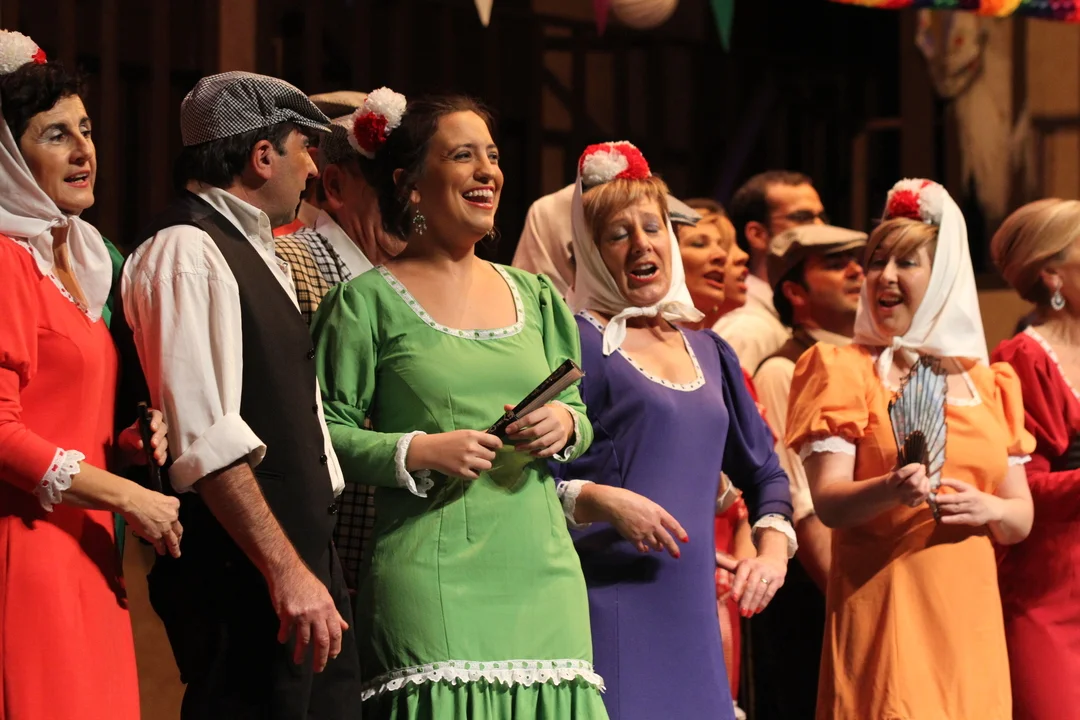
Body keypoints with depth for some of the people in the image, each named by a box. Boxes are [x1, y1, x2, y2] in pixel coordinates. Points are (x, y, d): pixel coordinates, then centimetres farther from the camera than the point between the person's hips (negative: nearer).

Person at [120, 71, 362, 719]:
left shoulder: (252, 251, 20)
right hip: (243, 572, -10)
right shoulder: (187, 253, -12)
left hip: (300, 559, 10)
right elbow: (206, 438, -21)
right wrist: (286, 569, -23)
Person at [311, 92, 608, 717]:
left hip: (542, 572, 5)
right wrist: (415, 452, -16)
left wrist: (566, 424, -1)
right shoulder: (368, 302, 0)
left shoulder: (534, 296, 16)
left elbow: (579, 414, 21)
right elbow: (326, 432, -3)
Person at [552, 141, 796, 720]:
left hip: (690, 608, 6)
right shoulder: (577, 342, -2)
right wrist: (599, 500, -23)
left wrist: (773, 547, 8)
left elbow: (764, 470, 25)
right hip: (607, 603, -6)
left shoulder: (708, 352, 17)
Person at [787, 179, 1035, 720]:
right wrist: (892, 489, -27)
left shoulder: (986, 385, 14)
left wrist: (989, 510, -8)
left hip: (970, 610, 4)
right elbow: (827, 502, -9)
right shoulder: (844, 370, 2)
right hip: (882, 605, -4)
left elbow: (1022, 518, 14)